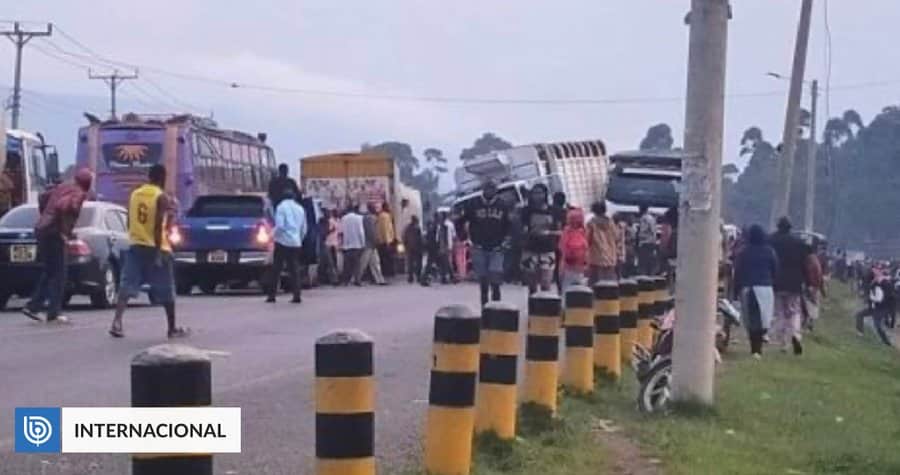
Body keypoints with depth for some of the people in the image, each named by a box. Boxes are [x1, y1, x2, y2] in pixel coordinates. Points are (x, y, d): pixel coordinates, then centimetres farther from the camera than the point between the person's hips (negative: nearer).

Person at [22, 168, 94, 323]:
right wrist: (64, 231, -19)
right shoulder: (79, 194, -11)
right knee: (58, 274, 0)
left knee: (49, 272, 19)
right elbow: (62, 206, -29)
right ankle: (53, 313, 0)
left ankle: (32, 306, 17)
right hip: (53, 233, -9)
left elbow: (43, 197, 23)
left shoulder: (63, 187, 14)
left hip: (41, 229, 9)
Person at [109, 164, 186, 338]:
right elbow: (158, 226, -17)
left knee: (127, 285, -2)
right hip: (155, 248, -5)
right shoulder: (162, 197, -10)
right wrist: (158, 253, -19)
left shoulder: (134, 194, 9)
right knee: (166, 291, 8)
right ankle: (172, 328, 17)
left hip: (136, 246, 5)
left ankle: (117, 322, -20)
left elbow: (130, 223, 14)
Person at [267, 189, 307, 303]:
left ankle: (272, 295, 0)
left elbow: (279, 225, -15)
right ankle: (297, 296, -3)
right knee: (294, 269, 6)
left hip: (283, 242, -5)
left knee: (276, 269, 1)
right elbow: (304, 229, 15)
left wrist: (275, 235, 2)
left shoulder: (281, 207, -4)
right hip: (296, 243, 5)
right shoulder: (300, 209, 13)